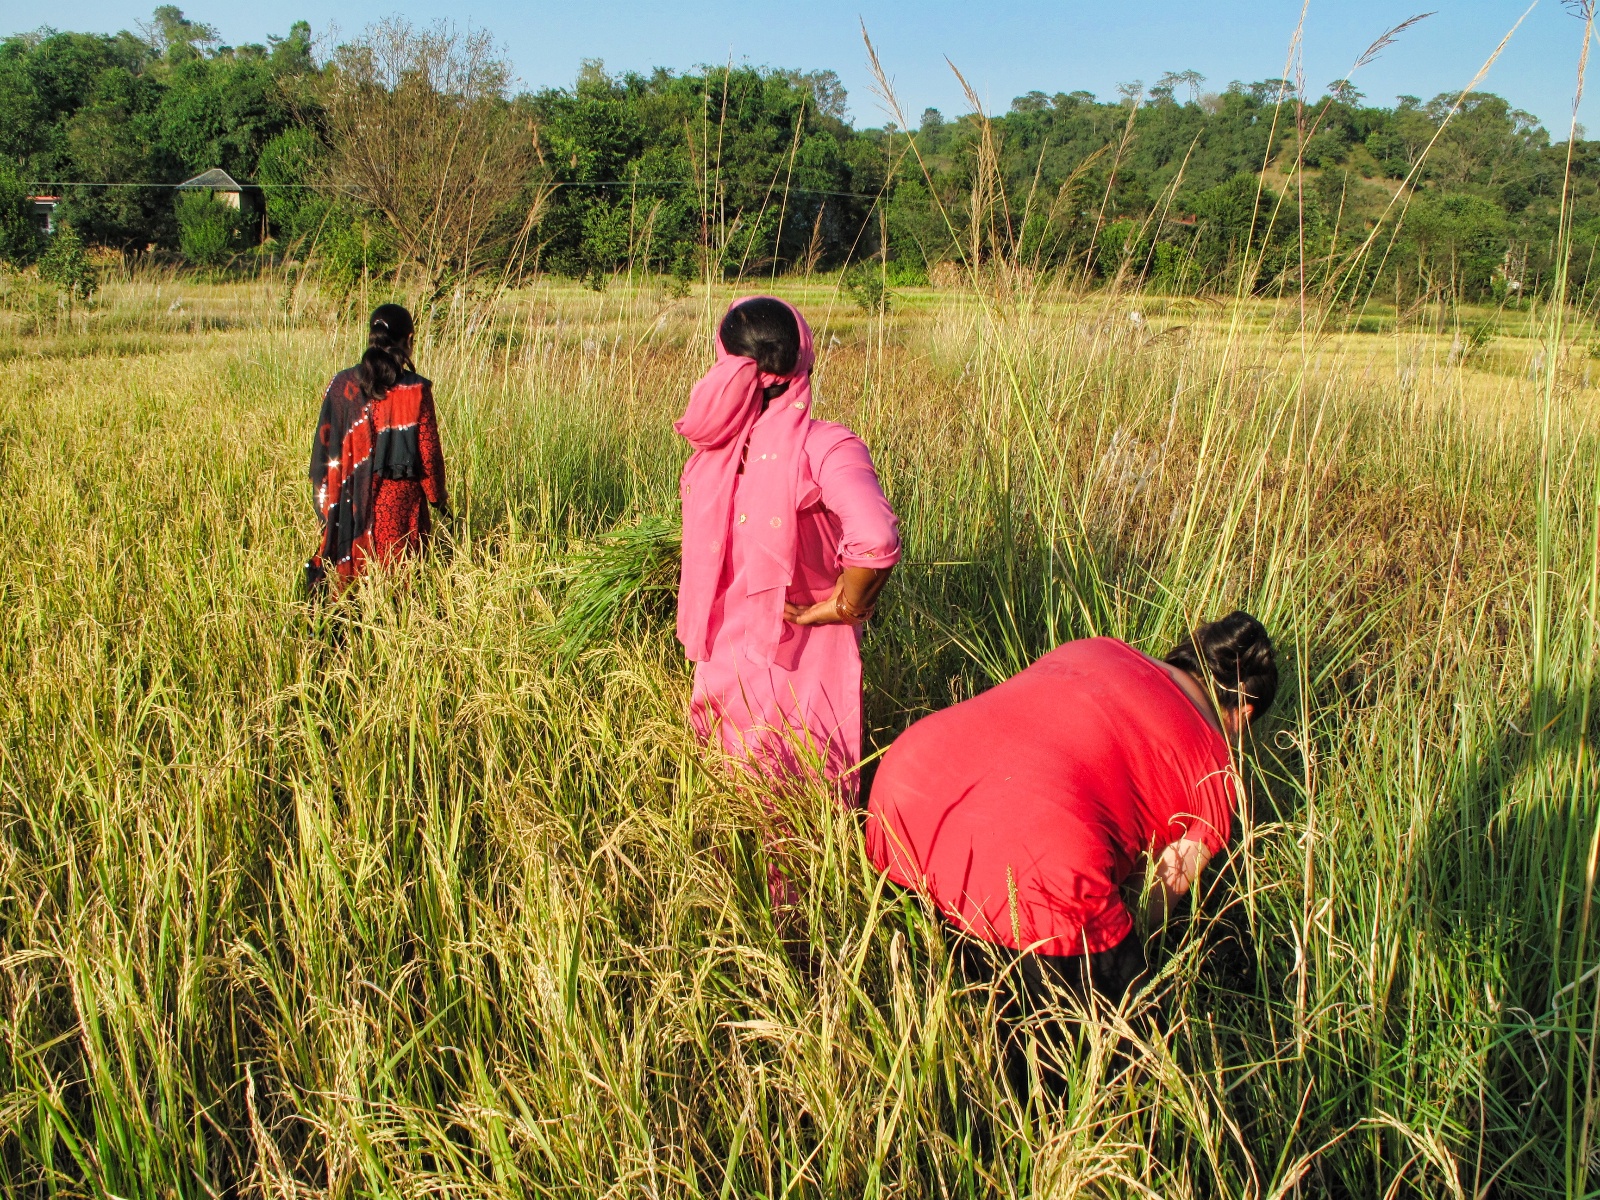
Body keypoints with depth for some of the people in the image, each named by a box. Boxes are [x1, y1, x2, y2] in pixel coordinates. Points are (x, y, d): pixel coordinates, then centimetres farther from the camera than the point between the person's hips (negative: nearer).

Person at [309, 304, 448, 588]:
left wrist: (325, 499, 12)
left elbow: (325, 444, 1)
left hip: (352, 500, 2)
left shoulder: (343, 384, -3)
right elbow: (428, 450, -5)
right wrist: (438, 497, 9)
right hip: (401, 501, -2)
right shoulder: (416, 390, -10)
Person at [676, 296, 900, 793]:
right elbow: (875, 541, -35)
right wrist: (844, 608, -19)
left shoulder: (710, 449, -7)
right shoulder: (823, 447, -21)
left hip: (724, 662, 4)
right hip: (804, 661, -4)